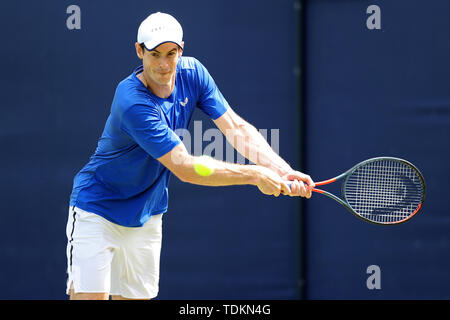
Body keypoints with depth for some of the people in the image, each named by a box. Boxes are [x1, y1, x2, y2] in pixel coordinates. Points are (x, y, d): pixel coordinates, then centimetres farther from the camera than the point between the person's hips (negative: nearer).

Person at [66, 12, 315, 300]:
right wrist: (255, 175, -29)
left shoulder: (192, 73, -8)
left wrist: (284, 171, -23)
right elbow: (185, 168, -30)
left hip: (147, 216, 7)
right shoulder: (133, 101, -31)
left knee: (135, 296, 6)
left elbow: (236, 127, -9)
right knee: (89, 295, -14)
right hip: (97, 209, -7)